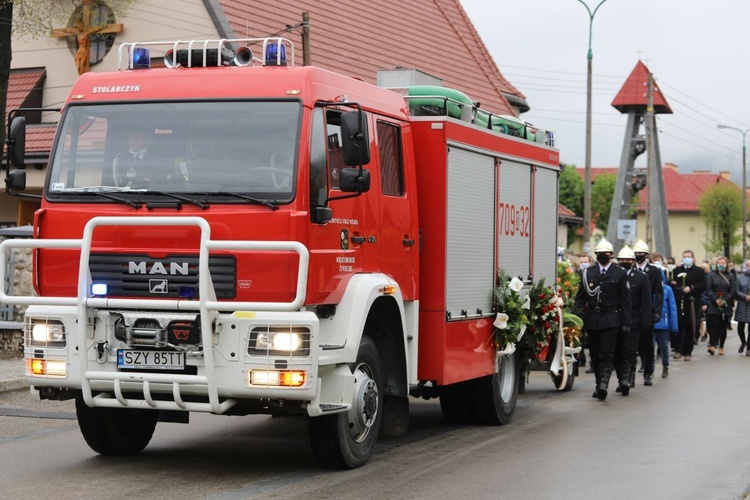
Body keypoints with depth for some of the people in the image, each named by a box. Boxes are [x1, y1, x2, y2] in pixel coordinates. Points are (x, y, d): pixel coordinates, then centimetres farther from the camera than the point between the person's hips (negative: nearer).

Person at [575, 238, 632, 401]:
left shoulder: (620, 274, 5)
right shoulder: (588, 273, 11)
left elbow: (625, 300, 3)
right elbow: (580, 297, 12)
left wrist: (626, 322, -3)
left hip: (611, 320, -3)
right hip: (592, 320, 3)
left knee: (607, 355, -12)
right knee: (595, 355, 8)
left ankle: (603, 385, -20)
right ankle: (600, 385, 18)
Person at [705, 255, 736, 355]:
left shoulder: (731, 276, 8)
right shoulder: (711, 276, 6)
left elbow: (733, 290, 1)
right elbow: (708, 289, -1)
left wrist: (725, 300, -12)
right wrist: (716, 300, -15)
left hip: (726, 306, 1)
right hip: (713, 305, -1)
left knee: (723, 326, 4)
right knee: (714, 325, -12)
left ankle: (721, 347, 9)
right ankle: (713, 345, -17)